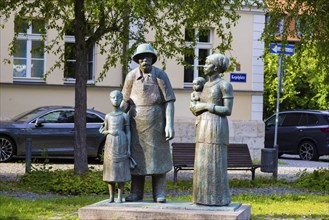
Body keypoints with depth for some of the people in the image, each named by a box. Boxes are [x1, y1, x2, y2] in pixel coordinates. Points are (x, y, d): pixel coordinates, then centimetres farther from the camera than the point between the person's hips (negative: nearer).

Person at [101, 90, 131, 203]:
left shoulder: (124, 116, 2)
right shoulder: (108, 116, 9)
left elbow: (128, 132, 1)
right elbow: (104, 131, 16)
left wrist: (129, 148, -5)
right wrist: (110, 131, -7)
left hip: (122, 145, -2)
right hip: (110, 145, 3)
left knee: (121, 169, -3)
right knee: (111, 170, 3)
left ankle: (120, 197, 2)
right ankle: (111, 197, 10)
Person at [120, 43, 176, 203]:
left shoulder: (161, 75, -9)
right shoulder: (131, 76, -2)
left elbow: (169, 102, -10)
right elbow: (125, 101, 6)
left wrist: (170, 125, -17)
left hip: (155, 124, -2)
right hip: (136, 124, 2)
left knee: (157, 158, 0)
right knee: (137, 157, 4)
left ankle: (159, 194, 6)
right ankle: (136, 193, 10)